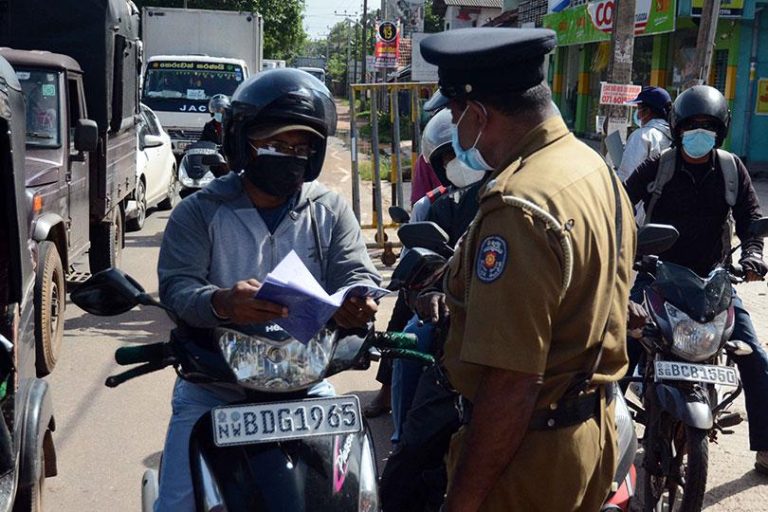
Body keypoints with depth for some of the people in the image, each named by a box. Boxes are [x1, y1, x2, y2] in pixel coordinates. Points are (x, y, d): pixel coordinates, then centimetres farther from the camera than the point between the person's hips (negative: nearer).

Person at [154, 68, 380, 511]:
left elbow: (357, 274, -3)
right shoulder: (199, 213, -1)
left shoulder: (331, 210, 5)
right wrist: (221, 304, -37)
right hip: (213, 384, -1)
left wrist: (355, 303, -29)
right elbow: (177, 285, -14)